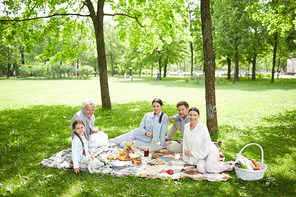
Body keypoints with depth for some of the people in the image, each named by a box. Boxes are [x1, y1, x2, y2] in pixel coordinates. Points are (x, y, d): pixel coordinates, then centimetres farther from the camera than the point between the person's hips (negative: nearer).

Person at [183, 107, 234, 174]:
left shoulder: (203, 127, -15)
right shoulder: (186, 127, 1)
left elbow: (206, 146, -16)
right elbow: (185, 142, 16)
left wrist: (192, 153, -12)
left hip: (211, 151, -4)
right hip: (201, 155, 4)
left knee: (209, 168, -31)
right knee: (201, 169, -28)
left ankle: (229, 166, -4)